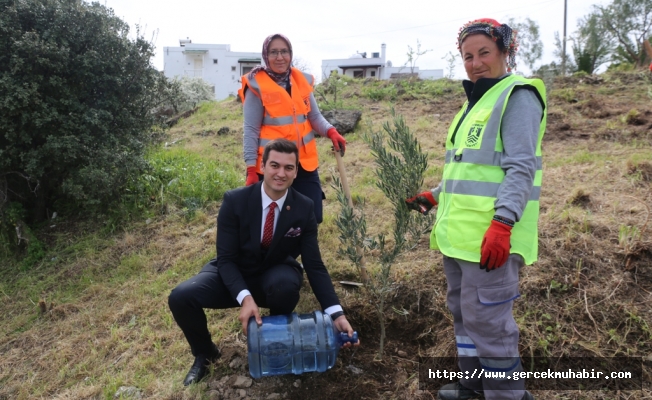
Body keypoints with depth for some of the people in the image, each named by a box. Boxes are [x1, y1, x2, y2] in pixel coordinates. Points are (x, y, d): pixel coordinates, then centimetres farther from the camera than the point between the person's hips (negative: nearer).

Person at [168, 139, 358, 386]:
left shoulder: (304, 208, -14)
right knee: (181, 297, -24)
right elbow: (226, 258, -18)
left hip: (274, 277, 0)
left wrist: (336, 314, -23)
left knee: (287, 284, -36)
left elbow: (314, 265, -13)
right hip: (234, 275, 0)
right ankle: (205, 354, 8)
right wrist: (245, 297, -36)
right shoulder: (235, 200, -19)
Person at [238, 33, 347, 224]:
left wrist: (331, 132, -11)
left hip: (304, 161, 5)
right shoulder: (257, 86, -9)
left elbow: (314, 116, 10)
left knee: (313, 216, 8)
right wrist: (251, 169, -12)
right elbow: (251, 130, -9)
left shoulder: (302, 80, 5)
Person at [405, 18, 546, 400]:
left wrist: (502, 223, -25)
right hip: (460, 229, 9)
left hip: (491, 233, -9)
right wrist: (435, 196, 22)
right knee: (463, 309, 17)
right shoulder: (477, 99, 20)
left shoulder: (518, 96, -7)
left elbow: (521, 168, -17)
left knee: (487, 316, -5)